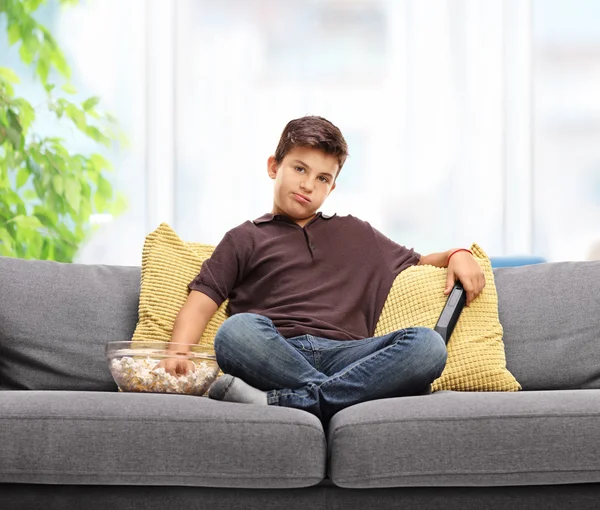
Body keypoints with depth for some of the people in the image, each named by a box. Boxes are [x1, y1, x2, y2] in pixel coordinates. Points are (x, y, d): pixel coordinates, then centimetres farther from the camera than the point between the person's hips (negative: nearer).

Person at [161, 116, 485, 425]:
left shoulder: (357, 235, 34)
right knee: (237, 330, -38)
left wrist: (457, 255, 15)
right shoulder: (245, 239, 23)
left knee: (428, 345, -29)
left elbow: (419, 263, 39)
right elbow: (201, 303, 11)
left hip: (343, 354, 3)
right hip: (275, 355, -3)